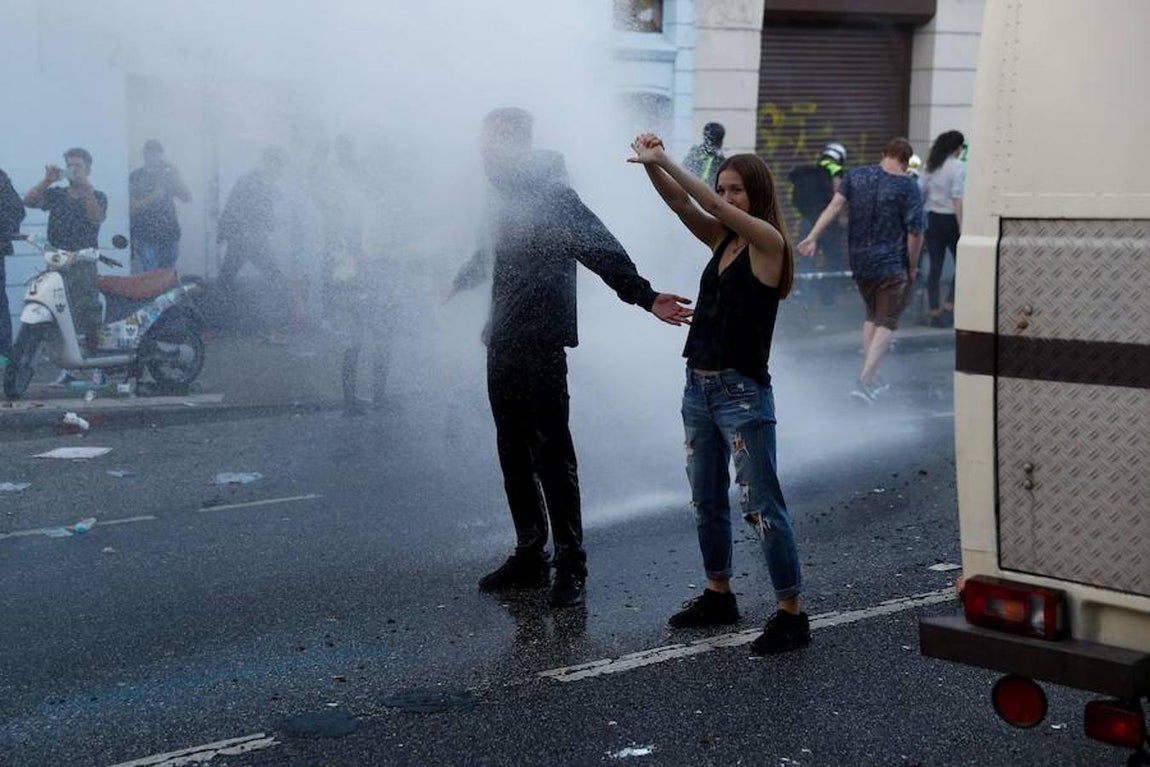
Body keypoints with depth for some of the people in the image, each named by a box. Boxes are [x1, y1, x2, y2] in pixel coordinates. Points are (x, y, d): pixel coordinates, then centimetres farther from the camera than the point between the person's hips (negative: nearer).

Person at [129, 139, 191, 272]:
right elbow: (131, 209, -8)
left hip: (169, 236, 3)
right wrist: (154, 195, -20)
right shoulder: (135, 177, -1)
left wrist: (175, 176, -12)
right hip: (145, 237, -3)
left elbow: (187, 198, 1)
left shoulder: (167, 175, 9)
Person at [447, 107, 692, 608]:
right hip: (503, 345, 8)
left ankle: (570, 567, 0)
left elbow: (600, 249, -20)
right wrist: (459, 281, 51)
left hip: (540, 346, -8)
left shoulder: (551, 192, -11)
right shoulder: (507, 196, 15)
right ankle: (528, 558, 20)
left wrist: (644, 296, -31)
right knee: (513, 454, 11)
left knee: (552, 454, -6)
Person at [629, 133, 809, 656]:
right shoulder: (720, 240, 10)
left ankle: (791, 615, 1)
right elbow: (682, 204, -2)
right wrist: (652, 166, -20)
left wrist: (665, 162, -22)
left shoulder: (768, 242, -9)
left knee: (762, 506, -5)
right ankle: (718, 597, 31)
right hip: (699, 386, 8)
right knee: (706, 501, 17)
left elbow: (714, 205, -22)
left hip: (743, 393, -8)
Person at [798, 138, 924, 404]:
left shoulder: (855, 176, 2)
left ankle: (871, 377, 24)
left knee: (872, 316, 22)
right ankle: (864, 380, -9)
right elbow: (915, 232, -11)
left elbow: (835, 205, -7)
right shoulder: (907, 187, -11)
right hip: (891, 264, -6)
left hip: (859, 261, 6)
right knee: (887, 323, 1)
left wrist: (812, 236, -9)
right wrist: (912, 268, 0)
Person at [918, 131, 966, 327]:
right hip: (950, 220, -6)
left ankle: (934, 311, 11)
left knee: (935, 266, 8)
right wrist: (961, 226, -19)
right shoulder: (959, 167, -10)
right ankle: (949, 306, -2)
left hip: (932, 220, 6)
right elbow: (957, 198, -18)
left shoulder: (931, 167, 8)